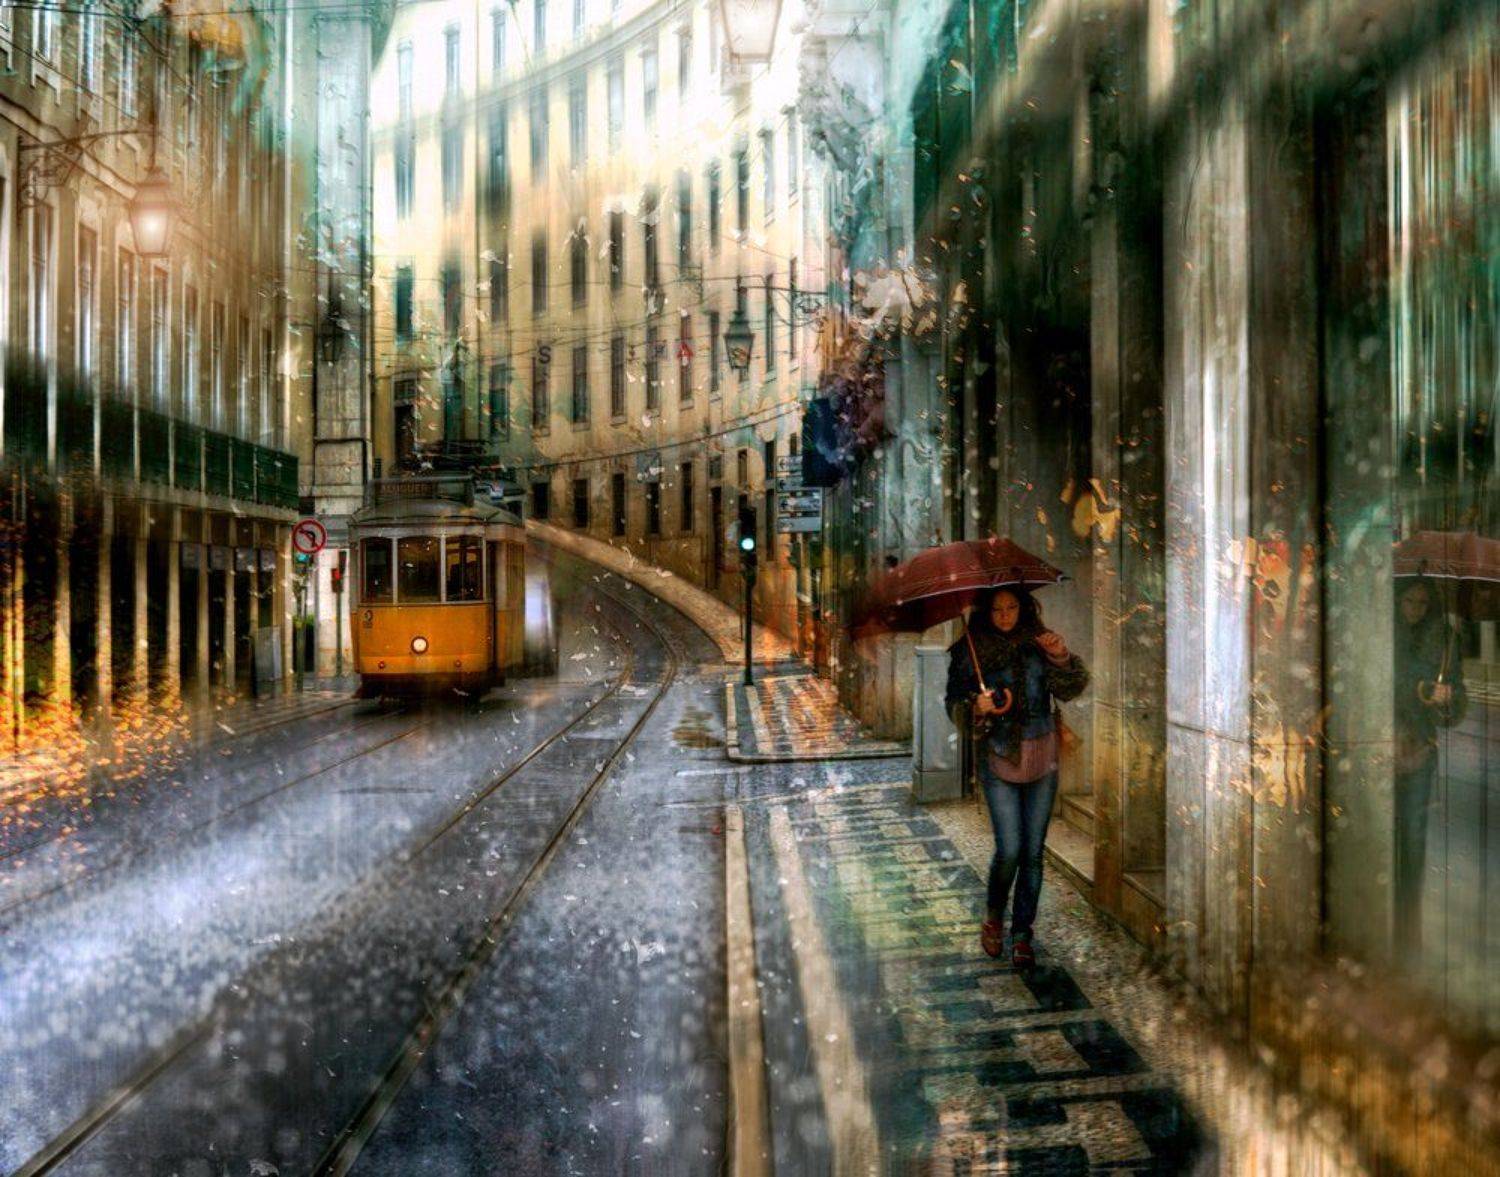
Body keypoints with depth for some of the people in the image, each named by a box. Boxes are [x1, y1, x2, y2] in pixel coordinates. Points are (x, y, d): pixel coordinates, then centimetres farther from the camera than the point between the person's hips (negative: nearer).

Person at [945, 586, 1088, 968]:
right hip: (998, 759, -2)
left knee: (1033, 851, 5)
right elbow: (954, 703, 1)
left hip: (1041, 758, 2)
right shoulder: (970, 650, -2)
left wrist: (1062, 657, -23)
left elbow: (1071, 687, -5)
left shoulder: (1038, 642, 2)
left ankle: (1022, 933, 18)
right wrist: (976, 706, -20)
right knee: (1009, 848, -10)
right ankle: (994, 916, 17)